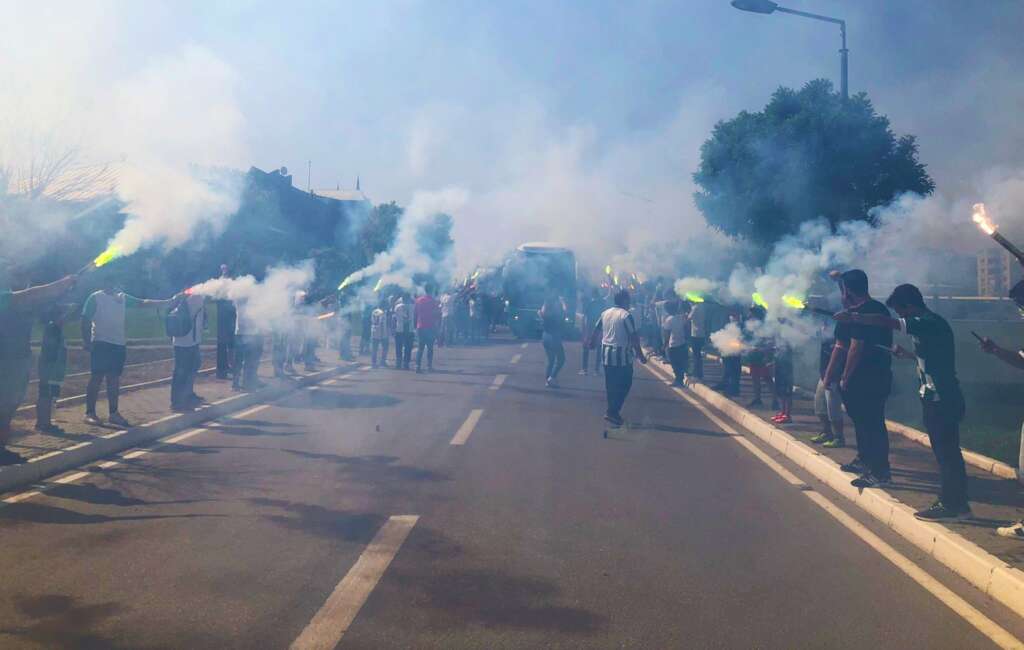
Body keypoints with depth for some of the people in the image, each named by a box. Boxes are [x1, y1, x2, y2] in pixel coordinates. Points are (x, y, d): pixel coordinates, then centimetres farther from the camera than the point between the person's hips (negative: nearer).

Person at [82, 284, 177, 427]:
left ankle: (113, 413, 15)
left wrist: (168, 302, 0)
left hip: (119, 343, 5)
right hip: (101, 343, -5)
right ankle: (90, 413, 2)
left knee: (114, 379, 9)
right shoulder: (96, 297, -3)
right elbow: (86, 320, -5)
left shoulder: (122, 297, 12)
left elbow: (143, 302, 8)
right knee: (96, 378, -4)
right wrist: (86, 341, -12)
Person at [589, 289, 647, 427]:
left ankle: (612, 412, 22)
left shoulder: (605, 313, 7)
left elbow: (596, 330, 16)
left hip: (606, 354, 7)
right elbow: (634, 338, -14)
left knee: (611, 384, 15)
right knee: (624, 384, 3)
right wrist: (641, 356, -7)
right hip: (622, 355, -7)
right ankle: (612, 412, -4)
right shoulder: (626, 315, -12)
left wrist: (592, 342, 33)